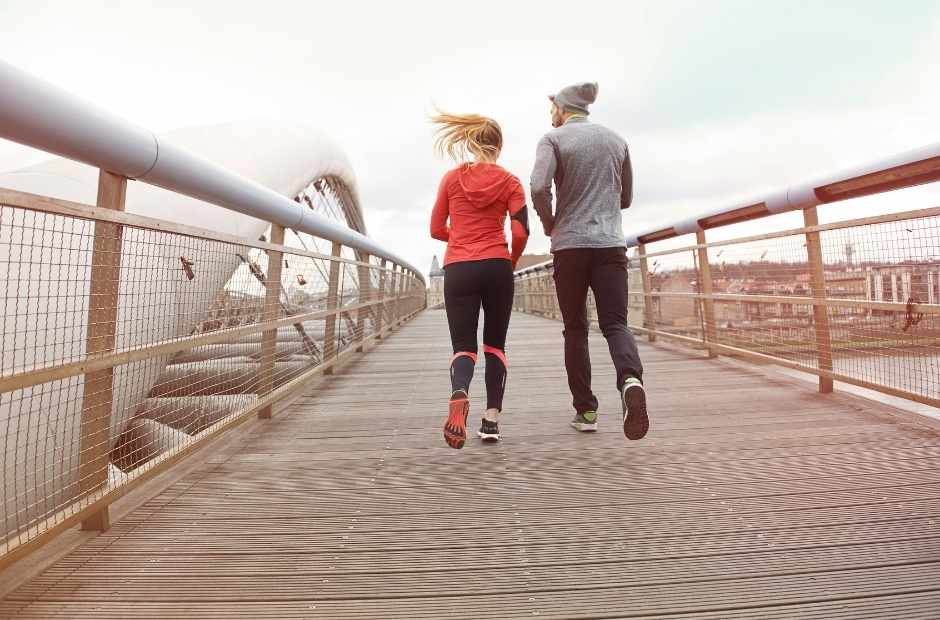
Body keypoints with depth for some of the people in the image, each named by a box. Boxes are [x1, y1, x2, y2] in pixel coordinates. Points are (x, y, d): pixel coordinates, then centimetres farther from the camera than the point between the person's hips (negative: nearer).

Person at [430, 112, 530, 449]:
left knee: (463, 346, 4)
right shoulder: (509, 181, 5)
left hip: (457, 269, 1)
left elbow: (436, 229, 10)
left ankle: (458, 396, -28)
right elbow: (521, 232, -5)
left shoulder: (451, 178, 9)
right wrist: (512, 260, 12)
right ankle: (492, 419, 9)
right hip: (496, 268, 0)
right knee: (495, 345, 14)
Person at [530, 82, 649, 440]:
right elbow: (625, 199, 20)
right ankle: (630, 379, -29)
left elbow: (539, 187, -16)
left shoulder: (554, 138, 2)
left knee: (575, 329, 7)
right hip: (611, 243, 3)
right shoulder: (616, 140, 16)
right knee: (615, 323, 1)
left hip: (570, 244, -2)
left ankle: (586, 411, 10)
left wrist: (549, 225, 1)